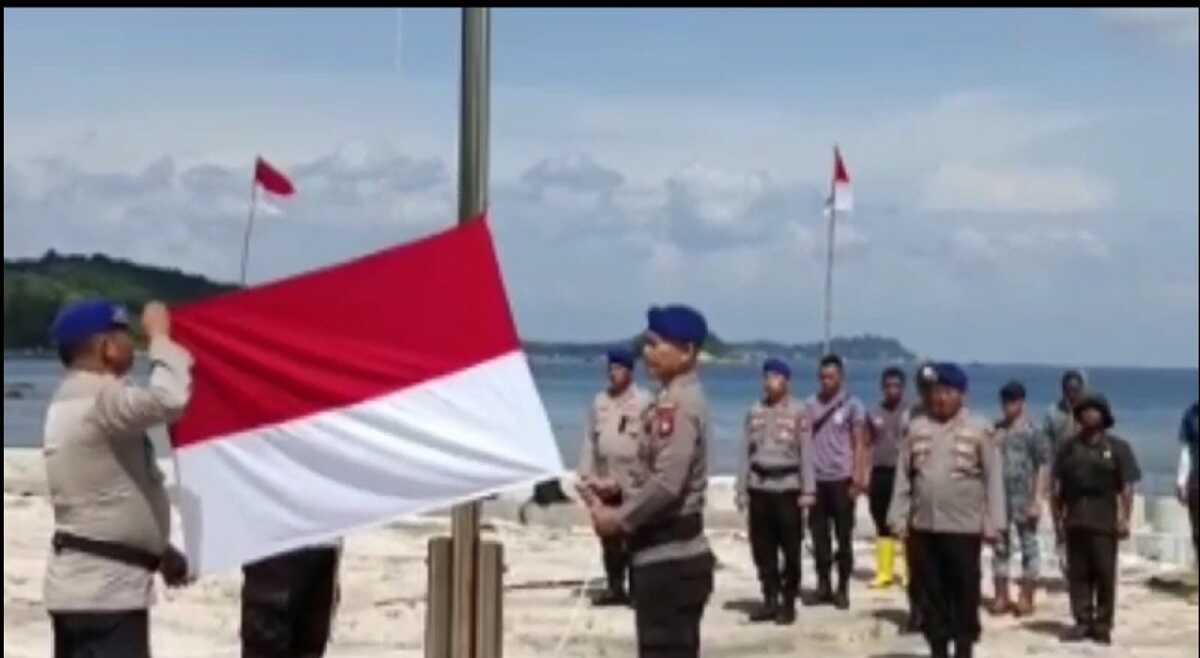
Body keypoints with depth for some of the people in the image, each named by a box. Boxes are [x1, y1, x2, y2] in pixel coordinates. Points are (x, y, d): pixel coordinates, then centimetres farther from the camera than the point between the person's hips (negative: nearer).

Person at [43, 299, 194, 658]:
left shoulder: (73, 403, 16)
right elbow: (169, 400, -38)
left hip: (82, 583, 11)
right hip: (105, 588, -11)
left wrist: (159, 550, 23)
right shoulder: (99, 401, -18)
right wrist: (160, 335, -20)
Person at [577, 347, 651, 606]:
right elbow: (589, 438, 10)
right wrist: (586, 472, 4)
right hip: (604, 481, 6)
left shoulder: (643, 402, -5)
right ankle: (615, 588, 18)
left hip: (632, 482, -6)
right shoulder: (600, 401, 11)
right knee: (609, 537, 10)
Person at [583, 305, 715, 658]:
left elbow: (667, 483, -24)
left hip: (669, 557, -10)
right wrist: (614, 496, 6)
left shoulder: (680, 404, -17)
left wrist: (619, 518, -14)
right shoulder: (673, 400, 15)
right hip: (672, 555, 10)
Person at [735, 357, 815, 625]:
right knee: (762, 548, 6)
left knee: (790, 549, 0)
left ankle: (788, 603, 9)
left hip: (787, 486, -3)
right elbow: (746, 452, 8)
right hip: (759, 487, 3)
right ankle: (770, 600, 16)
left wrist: (808, 490, -9)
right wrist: (742, 488, 5)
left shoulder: (798, 412, -2)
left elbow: (806, 453, -4)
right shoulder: (754, 412, 7)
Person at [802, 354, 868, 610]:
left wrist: (858, 479, -11)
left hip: (841, 479, -3)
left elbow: (859, 444, -3)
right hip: (816, 479, 3)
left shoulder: (852, 405, -2)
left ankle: (842, 589, 11)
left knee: (844, 537, 3)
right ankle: (823, 586, 16)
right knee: (819, 535, 7)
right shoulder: (810, 405, 7)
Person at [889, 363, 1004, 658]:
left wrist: (992, 522, -8)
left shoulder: (979, 430, -2)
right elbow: (904, 475, 9)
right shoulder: (917, 428, 8)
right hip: (923, 525, 3)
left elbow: (993, 478, -3)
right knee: (930, 592, 8)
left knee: (964, 592, 2)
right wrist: (899, 516, 4)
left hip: (964, 527, -3)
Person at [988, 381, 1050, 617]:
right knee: (1000, 545, 10)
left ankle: (1026, 597, 11)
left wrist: (1037, 499, -14)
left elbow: (1043, 465, -10)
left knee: (1029, 545, 4)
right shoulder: (996, 430, 9)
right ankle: (1001, 596, 18)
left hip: (1023, 497, -5)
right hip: (999, 496, 5)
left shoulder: (1032, 432, -7)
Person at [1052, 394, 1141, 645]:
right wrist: (1058, 516, 7)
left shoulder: (1117, 447, 1)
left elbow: (1127, 486, -3)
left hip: (1105, 521, -3)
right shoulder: (1069, 447, 10)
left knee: (1105, 574, 0)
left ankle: (1103, 624, 7)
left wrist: (1125, 518, -9)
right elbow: (1058, 485, 11)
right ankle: (1082, 622, 12)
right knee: (1078, 573, 5)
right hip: (1075, 520, 3)